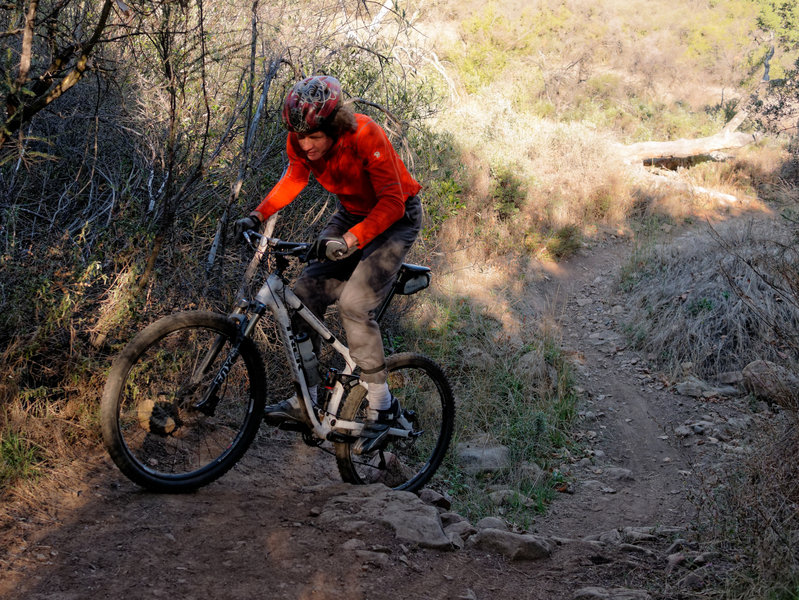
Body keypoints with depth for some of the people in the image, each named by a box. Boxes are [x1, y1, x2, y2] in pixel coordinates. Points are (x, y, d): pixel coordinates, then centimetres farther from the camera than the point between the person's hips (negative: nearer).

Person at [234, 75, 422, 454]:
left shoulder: (365, 136, -32)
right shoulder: (300, 142, -15)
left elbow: (392, 201, -31)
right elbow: (294, 179, 6)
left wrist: (350, 240, -44)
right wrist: (258, 216, -7)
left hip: (395, 217, -6)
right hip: (351, 214, 6)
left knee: (354, 303, -22)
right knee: (306, 292, -9)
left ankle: (381, 405, -10)